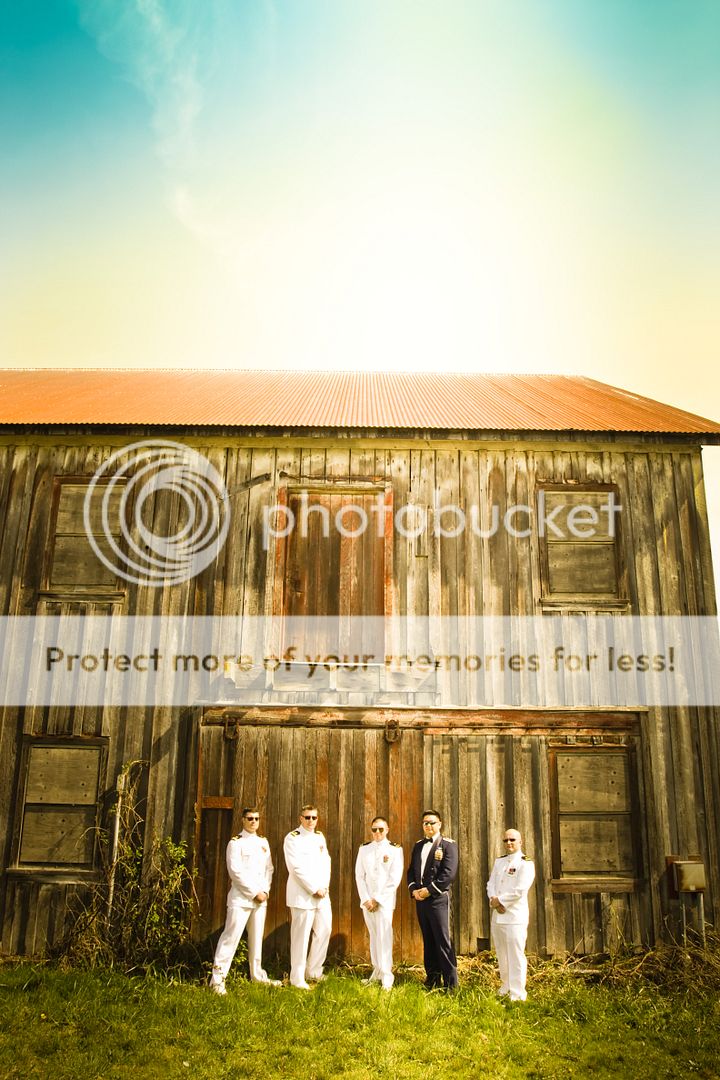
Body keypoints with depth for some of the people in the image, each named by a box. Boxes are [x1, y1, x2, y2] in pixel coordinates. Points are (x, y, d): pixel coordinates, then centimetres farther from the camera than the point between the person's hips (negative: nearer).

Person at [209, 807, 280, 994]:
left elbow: (269, 868, 12)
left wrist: (265, 891, -2)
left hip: (261, 898, 6)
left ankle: (257, 975, 25)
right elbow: (236, 872, -12)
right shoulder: (236, 843, -6)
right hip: (240, 898, -6)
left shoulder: (263, 842, 12)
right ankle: (217, 979, -3)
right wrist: (254, 893, -13)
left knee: (257, 938, 13)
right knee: (231, 937, -9)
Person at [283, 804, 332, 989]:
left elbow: (326, 862, 11)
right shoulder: (293, 838, -7)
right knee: (301, 936, -2)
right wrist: (314, 889, -13)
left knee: (324, 931, 7)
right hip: (302, 895, -6)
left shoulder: (320, 837, 14)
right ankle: (297, 979, 10)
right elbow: (297, 868, -14)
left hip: (322, 894, 7)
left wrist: (325, 887, -3)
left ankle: (314, 972, 23)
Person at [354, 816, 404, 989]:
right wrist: (366, 899, -4)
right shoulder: (364, 849, 7)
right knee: (374, 936, 9)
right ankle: (377, 971, 18)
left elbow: (395, 879, -6)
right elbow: (359, 875, 6)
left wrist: (378, 899, -9)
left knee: (384, 936, -8)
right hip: (367, 900, 4)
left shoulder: (395, 850, -3)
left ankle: (386, 977, -3)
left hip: (385, 900, -3)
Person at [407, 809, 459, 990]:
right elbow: (411, 871, 15)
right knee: (428, 941, 12)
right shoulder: (418, 846, 15)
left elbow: (449, 873, -15)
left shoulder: (448, 845, -6)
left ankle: (450, 984, 1)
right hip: (420, 899, 6)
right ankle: (432, 981, 20)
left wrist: (429, 890, -15)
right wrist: (414, 889, -3)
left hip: (438, 899, -6)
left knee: (442, 941, -6)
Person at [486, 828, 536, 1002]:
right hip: (497, 915, 7)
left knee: (515, 955, -5)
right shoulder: (499, 861, 14)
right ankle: (505, 988, 31)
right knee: (501, 955, 16)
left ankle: (517, 994, 3)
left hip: (515, 917, -7)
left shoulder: (525, 863, -8)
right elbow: (491, 884, 8)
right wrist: (494, 901, -10)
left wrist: (500, 900, -12)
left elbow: (519, 890, -17)